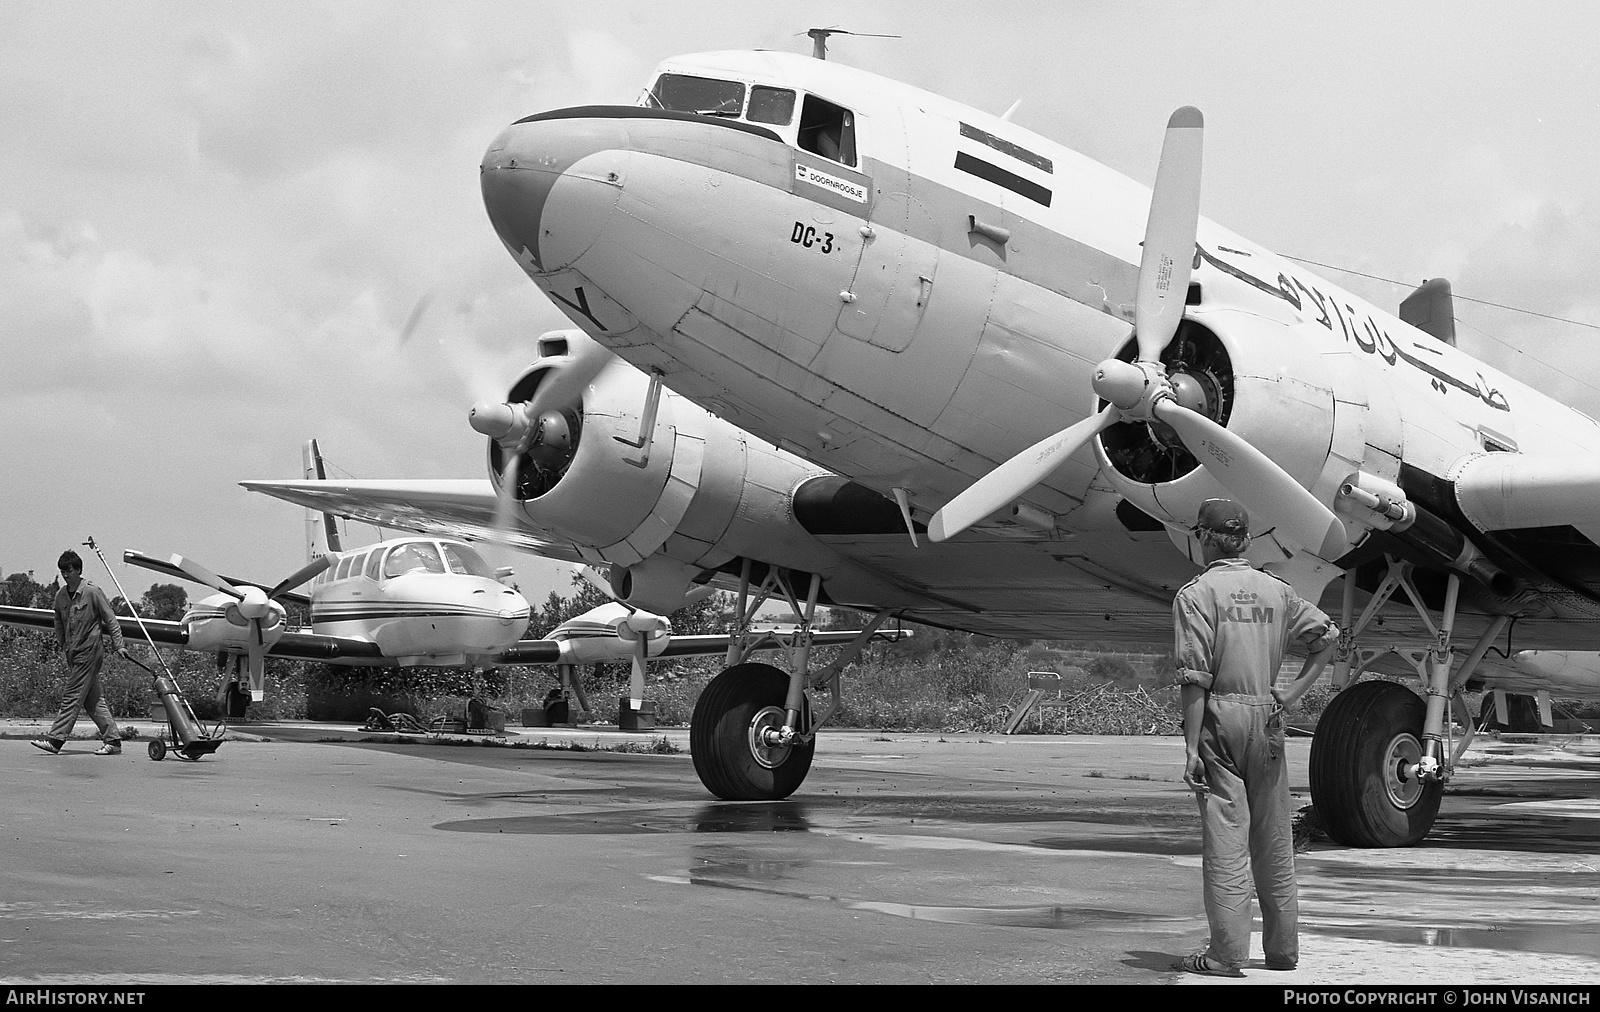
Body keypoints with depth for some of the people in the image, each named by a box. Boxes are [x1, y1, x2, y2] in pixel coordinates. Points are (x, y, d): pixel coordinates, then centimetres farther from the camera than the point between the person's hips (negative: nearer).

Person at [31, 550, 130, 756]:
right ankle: (113, 740, 11)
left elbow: (110, 619, -7)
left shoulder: (92, 592, -9)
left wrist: (118, 644, -9)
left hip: (89, 651, -7)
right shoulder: (60, 595, 9)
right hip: (73, 653, 7)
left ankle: (54, 740, -9)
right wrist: (60, 642, 15)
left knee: (72, 697, -8)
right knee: (93, 700, 8)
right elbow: (59, 621, 23)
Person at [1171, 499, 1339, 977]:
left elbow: (1195, 680, -13)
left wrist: (1191, 747, -12)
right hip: (1267, 716, 5)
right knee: (1274, 843, 12)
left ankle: (1226, 954, -4)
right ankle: (1282, 950, 19)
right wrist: (1296, 689, 9)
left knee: (1225, 839, -4)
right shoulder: (1277, 590, 10)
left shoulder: (1196, 594, -7)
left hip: (1220, 716, -5)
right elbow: (1329, 636, 11)